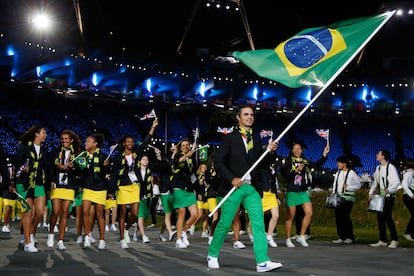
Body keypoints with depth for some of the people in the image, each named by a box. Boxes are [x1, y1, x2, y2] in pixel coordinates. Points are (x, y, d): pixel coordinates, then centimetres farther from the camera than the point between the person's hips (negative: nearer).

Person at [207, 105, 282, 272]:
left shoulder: (256, 139, 14)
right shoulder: (229, 138, -1)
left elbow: (263, 163, 13)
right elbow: (218, 162, -6)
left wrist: (270, 151, -6)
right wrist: (232, 179, -16)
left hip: (252, 188, 4)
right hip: (234, 186, -4)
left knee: (258, 223, -6)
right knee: (224, 224, 4)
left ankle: (262, 262, -9)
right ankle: (212, 255, 23)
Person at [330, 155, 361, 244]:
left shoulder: (352, 173, -3)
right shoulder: (338, 173, 15)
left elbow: (358, 185, -3)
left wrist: (348, 187, -14)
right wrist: (333, 193, 8)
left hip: (347, 198, -6)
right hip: (338, 198, 6)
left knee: (345, 217, -11)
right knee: (338, 217, 2)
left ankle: (350, 237, 1)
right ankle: (342, 237, 10)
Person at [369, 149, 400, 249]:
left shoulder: (391, 167, -10)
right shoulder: (378, 168, 13)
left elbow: (397, 182, -15)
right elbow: (375, 181, 20)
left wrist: (388, 190, -29)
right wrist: (371, 192, 9)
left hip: (389, 196, -8)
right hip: (381, 196, 8)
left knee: (387, 216, -11)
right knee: (380, 217, 5)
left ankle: (394, 240, -1)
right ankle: (382, 241, 12)